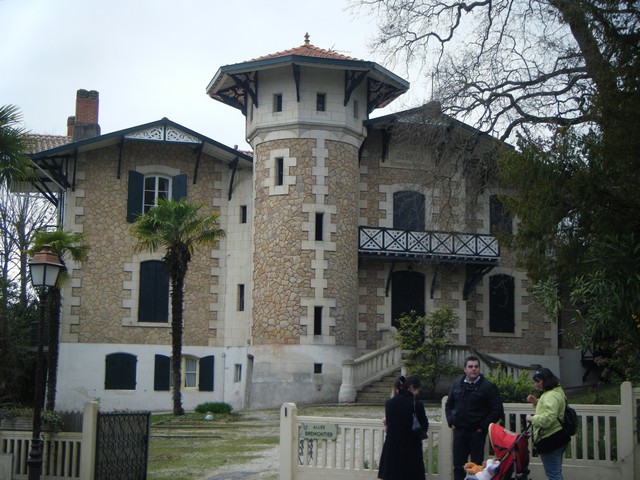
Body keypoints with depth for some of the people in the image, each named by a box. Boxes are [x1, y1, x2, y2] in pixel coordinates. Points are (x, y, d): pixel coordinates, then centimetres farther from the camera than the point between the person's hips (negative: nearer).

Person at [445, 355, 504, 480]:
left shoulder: (488, 387, -6)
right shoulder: (457, 385, 9)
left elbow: (497, 410, -7)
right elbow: (448, 404, 20)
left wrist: (483, 426, -10)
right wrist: (451, 421, 7)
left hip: (477, 432, -4)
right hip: (459, 431, 4)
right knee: (458, 465, 8)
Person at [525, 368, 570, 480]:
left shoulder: (551, 396, -21)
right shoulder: (557, 391, 12)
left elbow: (548, 418, -32)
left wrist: (532, 419, -18)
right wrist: (536, 402, 12)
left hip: (550, 440, -11)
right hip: (558, 436, 11)